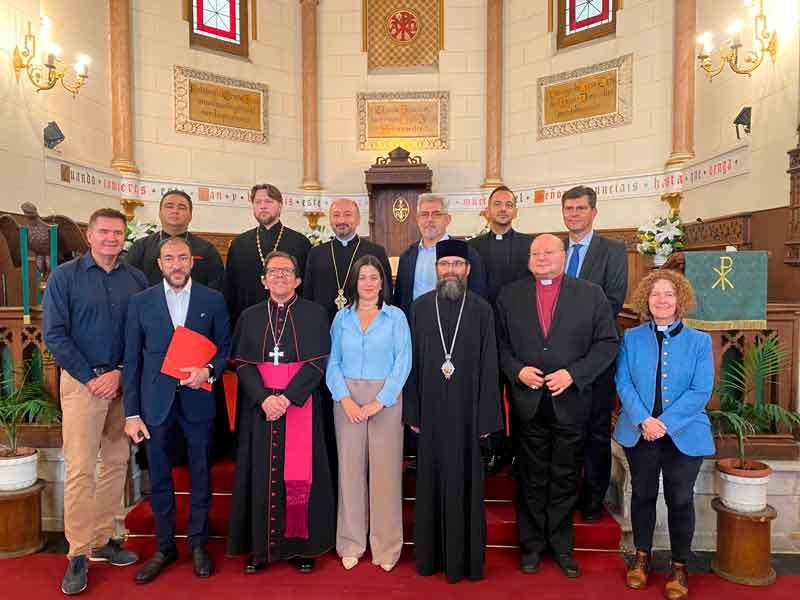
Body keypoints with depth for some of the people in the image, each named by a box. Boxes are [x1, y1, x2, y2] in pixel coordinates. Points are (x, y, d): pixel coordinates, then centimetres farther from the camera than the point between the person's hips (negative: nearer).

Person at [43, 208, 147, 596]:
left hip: (123, 381, 3)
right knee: (80, 469, -2)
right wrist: (91, 378, -10)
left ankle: (102, 540, 25)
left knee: (117, 463, 10)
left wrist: (120, 373, -9)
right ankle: (79, 554, 11)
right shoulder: (64, 277, -2)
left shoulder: (136, 279, 5)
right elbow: (54, 334, -6)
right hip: (82, 381, -3)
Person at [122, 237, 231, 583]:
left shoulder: (213, 300, 1)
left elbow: (225, 346, 4)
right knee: (160, 478, 11)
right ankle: (164, 547, 29)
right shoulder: (141, 302, 2)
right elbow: (132, 360, 2)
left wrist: (209, 370, -17)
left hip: (198, 399, 0)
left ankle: (198, 544, 28)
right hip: (156, 402, 1)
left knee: (201, 476, 9)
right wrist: (131, 413, -1)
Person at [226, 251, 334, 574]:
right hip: (259, 406, 2)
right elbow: (242, 363, 2)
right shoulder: (249, 316, 9)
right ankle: (260, 546, 21)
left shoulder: (315, 313, 2)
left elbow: (318, 362, -6)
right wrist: (264, 398, -14)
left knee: (300, 472, 2)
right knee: (261, 472, 7)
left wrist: (287, 397, -16)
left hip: (300, 405, -2)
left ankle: (302, 544, 18)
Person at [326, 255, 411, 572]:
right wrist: (345, 399, -10)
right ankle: (351, 544, 21)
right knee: (350, 469, 6)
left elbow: (403, 362, -5)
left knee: (385, 470, 2)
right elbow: (333, 362, 4)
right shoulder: (342, 317, 7)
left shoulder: (396, 316, 1)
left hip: (386, 399, -1)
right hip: (347, 400, 2)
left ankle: (386, 546, 17)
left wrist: (379, 401, -12)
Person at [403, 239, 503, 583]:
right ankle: (431, 554, 29)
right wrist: (412, 412, 0)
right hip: (431, 411, 1)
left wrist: (486, 418, -5)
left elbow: (489, 366, -2)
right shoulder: (420, 307, 2)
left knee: (465, 483, 8)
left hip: (467, 411, -1)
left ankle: (465, 557, 25)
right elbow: (412, 362, 3)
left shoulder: (482, 310, -1)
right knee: (431, 482, 12)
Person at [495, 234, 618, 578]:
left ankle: (562, 546, 31)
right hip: (527, 402, 1)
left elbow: (607, 343, -3)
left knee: (565, 479, 13)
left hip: (571, 401, 0)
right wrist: (517, 370, -12)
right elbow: (499, 343, 4)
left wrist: (573, 373, -13)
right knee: (531, 479, 13)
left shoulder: (591, 294, 0)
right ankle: (531, 544, 30)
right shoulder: (510, 295, 4)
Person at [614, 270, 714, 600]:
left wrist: (665, 423, -17)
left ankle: (679, 566, 26)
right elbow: (623, 383, -4)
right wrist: (644, 420, -17)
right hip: (639, 432, 1)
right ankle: (642, 557, 32)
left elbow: (701, 391, -9)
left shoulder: (699, 341, -2)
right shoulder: (632, 338, 2)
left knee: (680, 499, 7)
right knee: (642, 495, 13)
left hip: (684, 434, -1)